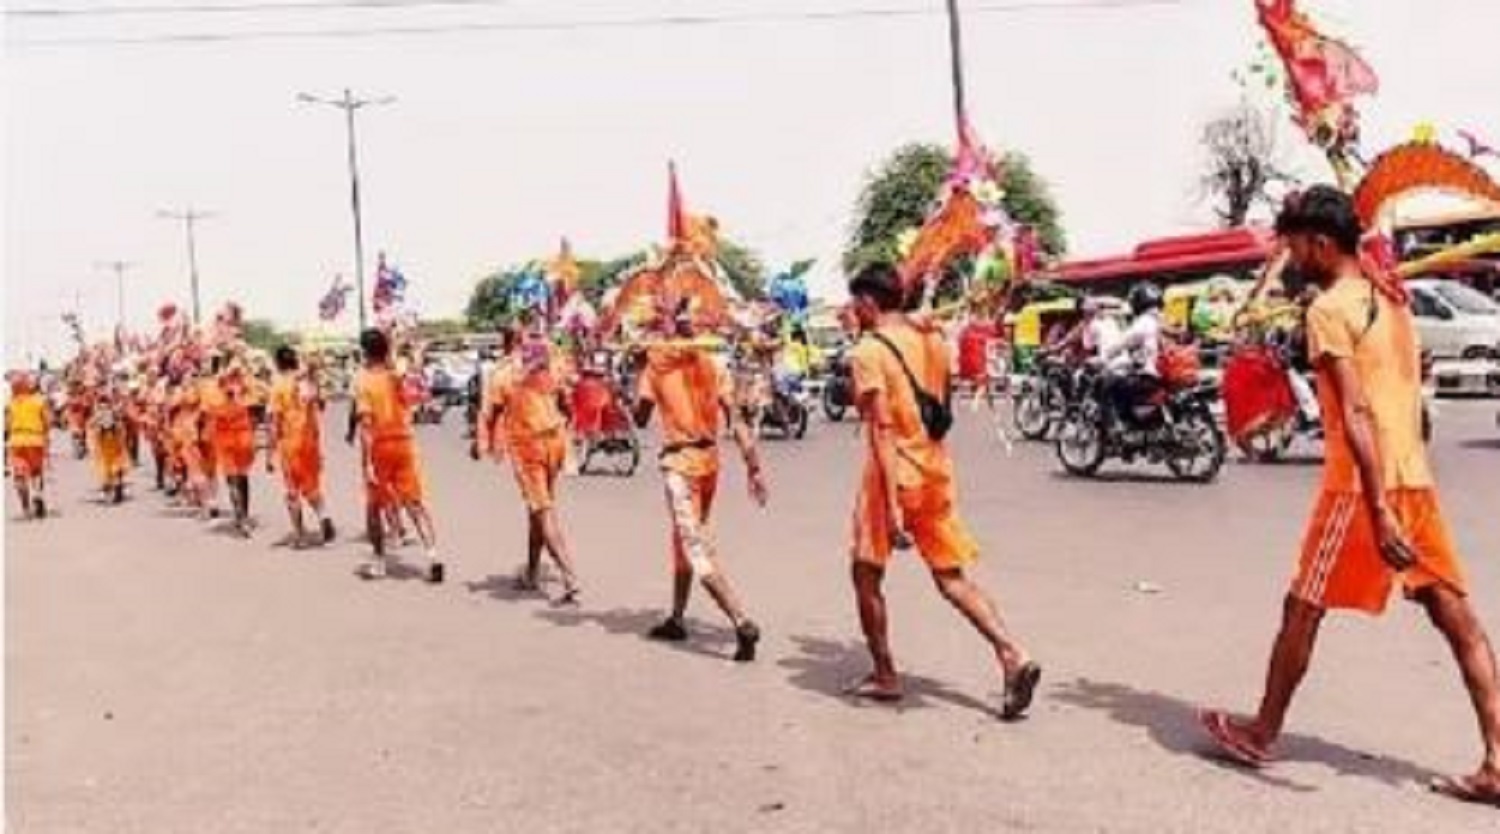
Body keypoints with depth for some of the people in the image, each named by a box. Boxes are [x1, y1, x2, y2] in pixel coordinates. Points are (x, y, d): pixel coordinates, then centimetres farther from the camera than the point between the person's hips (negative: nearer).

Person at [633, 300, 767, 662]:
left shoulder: (656, 365, -4)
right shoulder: (711, 364, 5)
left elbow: (641, 419, 3)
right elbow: (736, 420, -2)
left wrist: (642, 374, 14)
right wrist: (754, 467, -3)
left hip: (679, 461, -6)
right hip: (709, 458, 6)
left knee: (698, 550, -10)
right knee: (685, 538, 22)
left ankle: (743, 623, -24)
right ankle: (676, 619, 34)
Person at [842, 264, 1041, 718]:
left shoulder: (869, 350, -13)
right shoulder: (931, 339, 8)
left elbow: (881, 428, -21)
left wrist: (891, 502, -23)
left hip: (895, 475, -6)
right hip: (936, 471, 6)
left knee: (867, 574, 13)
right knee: (952, 577, 11)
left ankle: (885, 677, 21)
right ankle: (1014, 656, -5)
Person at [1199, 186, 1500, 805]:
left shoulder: (1329, 308, -12)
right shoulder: (1390, 299, 14)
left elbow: (1357, 412, -21)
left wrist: (1378, 509, -25)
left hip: (1364, 485, -8)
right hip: (1414, 478, 8)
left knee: (1302, 609, 7)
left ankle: (1262, 733, 22)